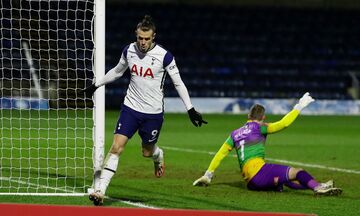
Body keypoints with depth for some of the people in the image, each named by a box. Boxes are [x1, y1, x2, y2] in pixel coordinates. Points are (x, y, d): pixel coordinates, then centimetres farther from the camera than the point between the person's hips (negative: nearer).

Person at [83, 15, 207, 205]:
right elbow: (117, 71, 18)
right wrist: (96, 85, 23)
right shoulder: (129, 51, -2)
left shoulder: (164, 56, -13)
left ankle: (158, 155, 50)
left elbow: (178, 83, -5)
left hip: (153, 112, -2)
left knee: (147, 152, 10)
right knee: (116, 146, -12)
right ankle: (100, 190, -13)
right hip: (131, 108, 2)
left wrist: (190, 109, -7)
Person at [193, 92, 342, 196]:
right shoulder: (258, 127, 7)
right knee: (297, 172, -13)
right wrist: (299, 107, 7)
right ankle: (317, 187, -36)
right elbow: (283, 124, -2)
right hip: (258, 170, -7)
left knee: (289, 181, 12)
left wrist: (208, 175, 31)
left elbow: (220, 154, 24)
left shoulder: (235, 134, 24)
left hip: (250, 182, 7)